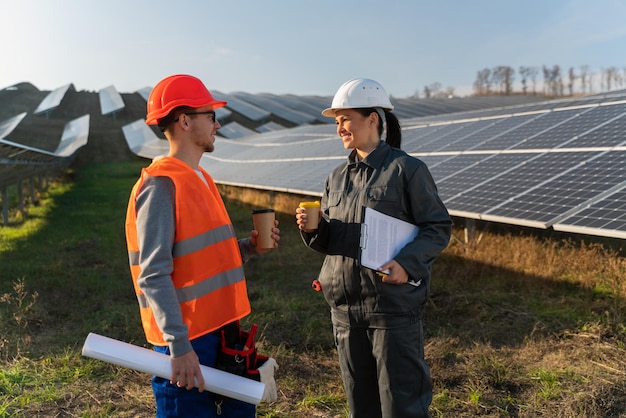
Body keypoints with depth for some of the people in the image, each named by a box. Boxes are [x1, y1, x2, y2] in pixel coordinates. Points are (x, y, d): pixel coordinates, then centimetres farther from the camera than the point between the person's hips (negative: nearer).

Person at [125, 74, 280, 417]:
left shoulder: (201, 179, 11)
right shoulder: (160, 185, -16)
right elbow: (154, 275, -21)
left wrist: (248, 248, 2)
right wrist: (179, 345, -24)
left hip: (220, 326, 9)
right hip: (187, 338, -9)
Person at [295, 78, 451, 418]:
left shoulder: (407, 169, -6)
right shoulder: (338, 178, 12)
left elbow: (438, 228, -7)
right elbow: (328, 241, 14)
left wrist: (408, 264, -22)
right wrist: (312, 229, -8)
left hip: (394, 306, -6)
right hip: (345, 306, 6)